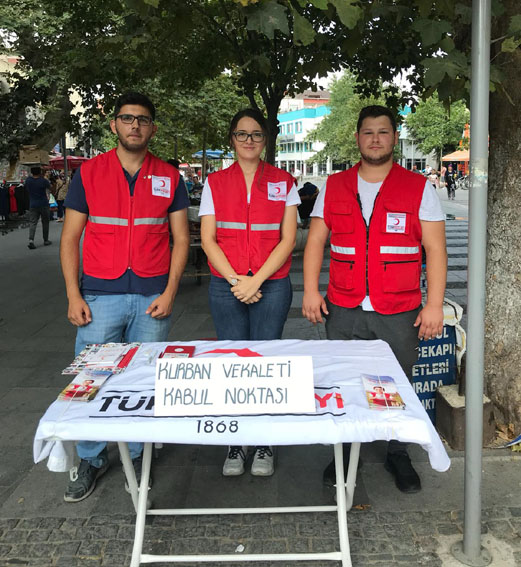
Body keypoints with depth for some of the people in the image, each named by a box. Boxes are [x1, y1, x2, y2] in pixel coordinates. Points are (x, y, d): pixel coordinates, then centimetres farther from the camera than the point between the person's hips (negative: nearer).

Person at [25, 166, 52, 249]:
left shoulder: (28, 180, 0)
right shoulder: (43, 181, -9)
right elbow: (49, 187, 6)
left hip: (33, 205, 2)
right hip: (44, 205, -2)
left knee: (32, 223, -1)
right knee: (45, 223, 11)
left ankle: (31, 240, -19)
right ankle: (46, 240, 17)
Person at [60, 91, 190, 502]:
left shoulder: (169, 177, 6)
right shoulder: (89, 173, 5)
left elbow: (181, 238, 6)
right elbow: (70, 238, 5)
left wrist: (169, 293, -5)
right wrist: (73, 295, -4)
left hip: (152, 297, 1)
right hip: (100, 295, 0)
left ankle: (138, 454, 26)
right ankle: (91, 460, 21)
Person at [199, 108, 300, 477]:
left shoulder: (283, 182, 7)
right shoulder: (215, 183, 9)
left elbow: (287, 239, 0)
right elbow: (208, 240, 3)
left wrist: (256, 281, -10)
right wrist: (236, 280, -9)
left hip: (271, 286, -1)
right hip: (226, 286, 1)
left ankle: (265, 446, 13)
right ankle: (235, 445, 15)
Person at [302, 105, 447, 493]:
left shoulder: (419, 188, 3)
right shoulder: (334, 187, 9)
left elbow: (435, 249, 0)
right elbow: (316, 241, 10)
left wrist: (434, 304, -7)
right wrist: (311, 290, 0)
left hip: (399, 314, -1)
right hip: (344, 311, 2)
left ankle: (398, 455, 29)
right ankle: (344, 454, 28)